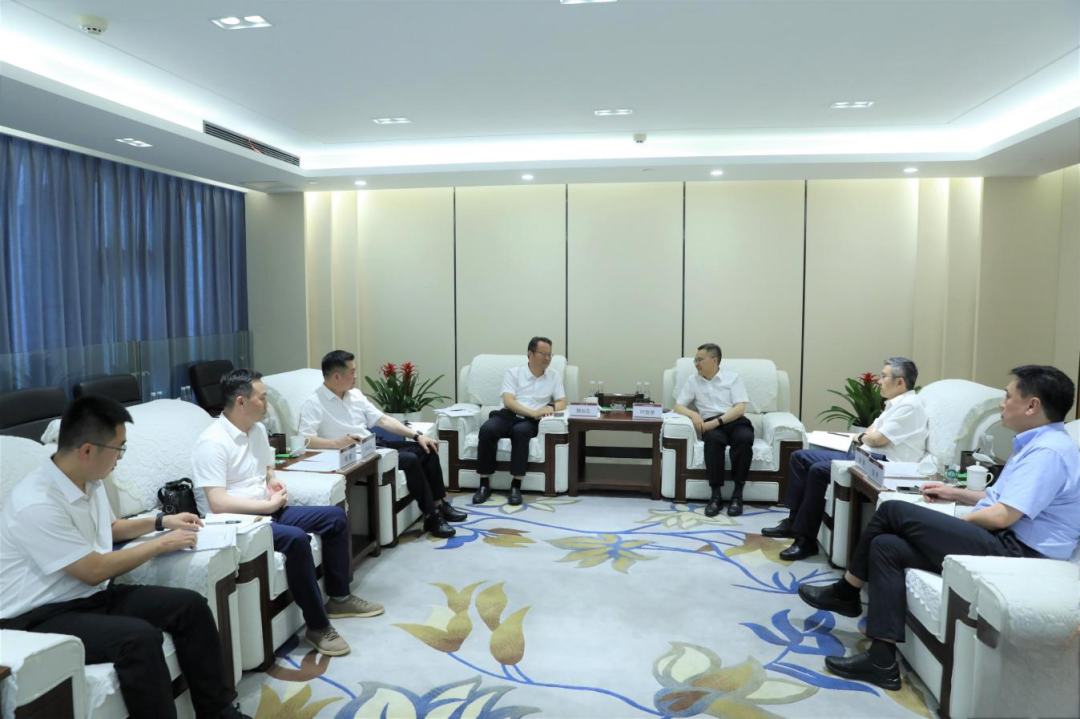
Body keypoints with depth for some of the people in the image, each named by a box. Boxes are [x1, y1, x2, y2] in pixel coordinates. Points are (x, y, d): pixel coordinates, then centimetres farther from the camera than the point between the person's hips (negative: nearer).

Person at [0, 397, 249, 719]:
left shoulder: (89, 481, 3)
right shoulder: (37, 504, -26)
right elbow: (95, 571, -21)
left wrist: (161, 521, 18)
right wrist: (161, 544, -11)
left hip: (93, 596, 9)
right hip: (42, 617, -9)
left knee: (190, 605, -7)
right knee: (139, 637, -34)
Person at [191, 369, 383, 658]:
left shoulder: (257, 429, 8)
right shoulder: (212, 442, -20)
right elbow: (217, 504, -26)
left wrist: (275, 484, -1)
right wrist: (269, 505, -19)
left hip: (267, 511, 9)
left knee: (335, 516, 3)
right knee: (296, 538, -33)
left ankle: (339, 598, 15)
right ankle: (318, 626, -20)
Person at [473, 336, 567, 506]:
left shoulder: (555, 376, 14)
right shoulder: (513, 372, 5)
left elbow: (562, 402, 8)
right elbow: (508, 402, -6)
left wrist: (551, 407, -16)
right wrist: (532, 412, -20)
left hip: (530, 422, 0)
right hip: (507, 415, 0)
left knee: (521, 431, -37)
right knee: (487, 429, -33)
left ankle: (515, 486, -32)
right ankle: (484, 485, -23)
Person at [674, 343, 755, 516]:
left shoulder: (732, 377, 8)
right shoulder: (693, 381, 15)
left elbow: (740, 408, -3)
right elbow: (678, 406, 11)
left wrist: (717, 421, -17)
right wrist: (693, 414, -11)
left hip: (735, 421, -1)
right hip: (711, 425, 1)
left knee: (744, 438, -35)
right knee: (713, 439, -36)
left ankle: (737, 494, -27)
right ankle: (716, 494, -31)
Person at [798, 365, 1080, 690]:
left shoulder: (1049, 451, -15)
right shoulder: (1037, 444, 19)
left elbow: (1002, 516, -20)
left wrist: (947, 524, -5)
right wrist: (955, 493, 29)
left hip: (1016, 553, -10)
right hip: (1003, 543, 10)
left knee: (893, 511, -15)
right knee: (886, 546, -5)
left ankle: (846, 592, 4)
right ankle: (881, 660, -7)